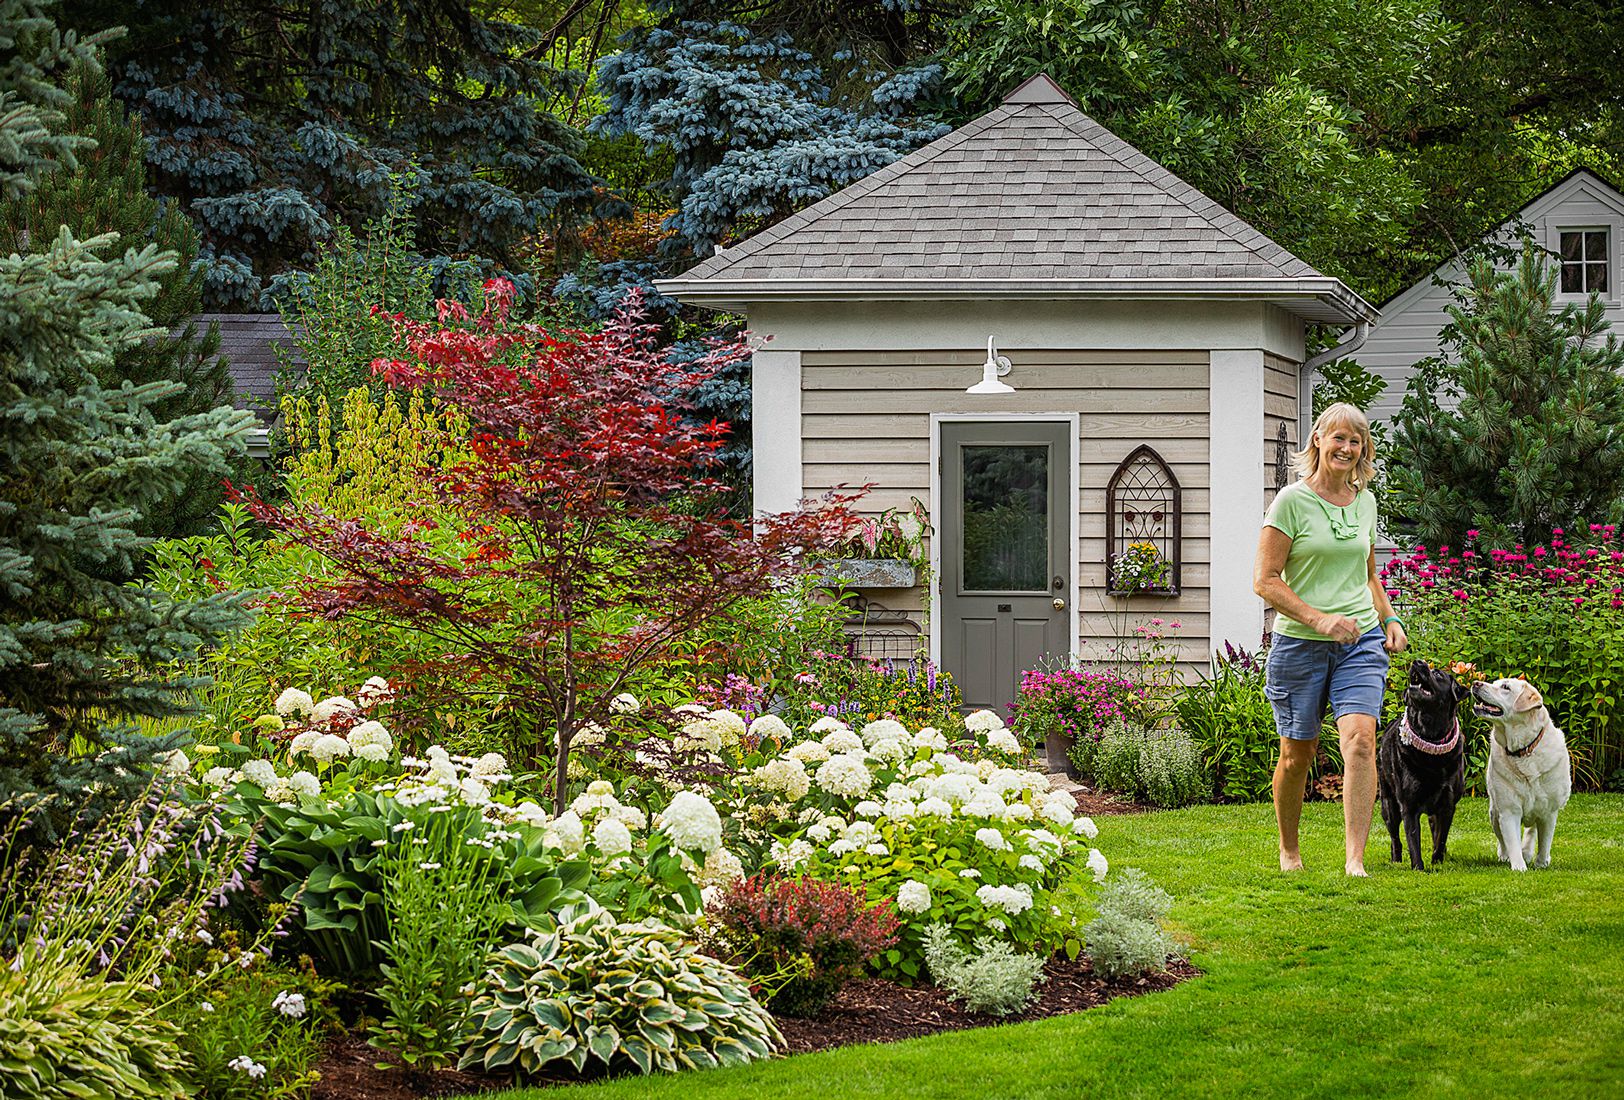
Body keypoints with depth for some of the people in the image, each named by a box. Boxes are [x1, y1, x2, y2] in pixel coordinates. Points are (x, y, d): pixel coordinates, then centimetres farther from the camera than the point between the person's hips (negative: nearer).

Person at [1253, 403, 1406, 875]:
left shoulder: (1364, 501, 11)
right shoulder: (1292, 500, -6)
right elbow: (1265, 581, -9)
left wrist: (1389, 619, 10)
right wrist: (1318, 618, -19)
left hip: (1361, 641, 3)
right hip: (1300, 642, -3)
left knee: (1360, 739, -17)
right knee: (1297, 754, 7)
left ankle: (1355, 857, -21)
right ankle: (1288, 849, 30)